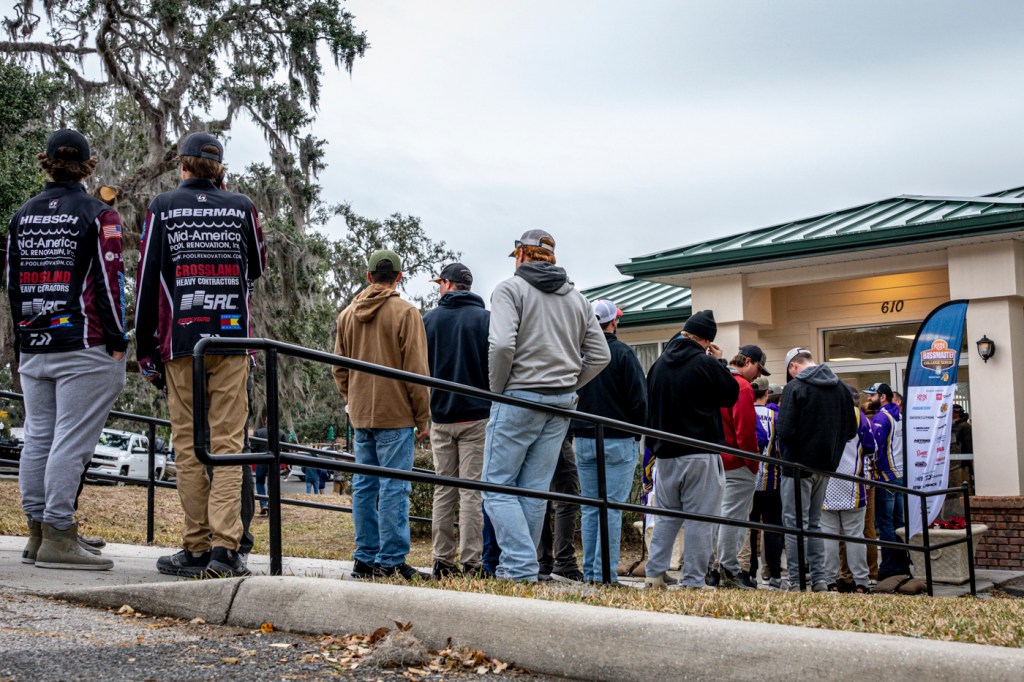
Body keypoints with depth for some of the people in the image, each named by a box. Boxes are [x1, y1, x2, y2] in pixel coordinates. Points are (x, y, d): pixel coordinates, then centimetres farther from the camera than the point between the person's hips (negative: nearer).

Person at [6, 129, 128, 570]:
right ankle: (57, 538, -7)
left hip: (34, 347, 6)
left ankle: (38, 534, 15)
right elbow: (109, 280, -10)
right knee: (71, 441, -6)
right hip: (85, 350, -6)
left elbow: (12, 284, 17)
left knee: (38, 438, 10)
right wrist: (117, 342, -6)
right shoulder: (98, 215, -5)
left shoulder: (21, 217, 13)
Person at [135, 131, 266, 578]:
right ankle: (225, 547, -8)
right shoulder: (242, 207, 5)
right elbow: (256, 268, 19)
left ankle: (197, 548, 4)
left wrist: (145, 350, 8)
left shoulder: (162, 208, 3)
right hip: (232, 340, 1)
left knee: (188, 446, 4)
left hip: (181, 342, 0)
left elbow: (147, 280, 3)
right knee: (227, 442, -1)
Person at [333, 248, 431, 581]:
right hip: (395, 415, -6)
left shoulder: (347, 314, 12)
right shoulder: (405, 313, -7)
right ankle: (391, 561, -7)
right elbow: (415, 369, -9)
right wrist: (423, 417, -4)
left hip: (361, 416, 6)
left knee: (364, 486, 10)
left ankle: (365, 559, 14)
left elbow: (339, 369, 15)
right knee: (393, 487, -6)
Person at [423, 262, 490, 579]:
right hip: (477, 416, -2)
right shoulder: (487, 319, -2)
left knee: (443, 491, 9)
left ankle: (442, 562, 8)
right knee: (472, 492, -2)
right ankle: (470, 563, -4)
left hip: (440, 418, 2)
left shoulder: (428, 320, 5)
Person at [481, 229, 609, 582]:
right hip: (562, 405, 6)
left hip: (519, 398, -6)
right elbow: (600, 355, 12)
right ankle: (520, 567, 14)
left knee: (498, 485, -1)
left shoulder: (510, 288, -4)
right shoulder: (577, 298, 15)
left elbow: (502, 345, -19)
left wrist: (497, 388, -5)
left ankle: (520, 568, -11)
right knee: (534, 489, 10)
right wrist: (568, 386, 14)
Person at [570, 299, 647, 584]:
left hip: (583, 441, 4)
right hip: (618, 442, -4)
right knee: (612, 508, -3)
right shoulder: (623, 353, -8)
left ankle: (589, 572, 12)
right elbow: (639, 400, -9)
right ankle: (605, 573, -4)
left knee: (590, 508, 11)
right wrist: (636, 433, 5)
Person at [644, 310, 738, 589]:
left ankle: (654, 574, 9)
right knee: (700, 518, -1)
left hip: (665, 452, 6)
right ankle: (692, 582, -1)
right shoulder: (706, 363, -11)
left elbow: (650, 405, 17)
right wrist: (719, 363, 11)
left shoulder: (659, 363, 9)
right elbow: (732, 395, 2)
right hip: (700, 454, -6)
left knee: (667, 516, 15)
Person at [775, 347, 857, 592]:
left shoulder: (795, 387, -14)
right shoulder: (842, 388, 5)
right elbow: (851, 430, 8)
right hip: (826, 466, 6)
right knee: (814, 523, 17)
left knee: (795, 524, 2)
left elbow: (785, 431, -21)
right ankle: (819, 580, 15)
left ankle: (796, 583, 3)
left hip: (798, 464, -6)